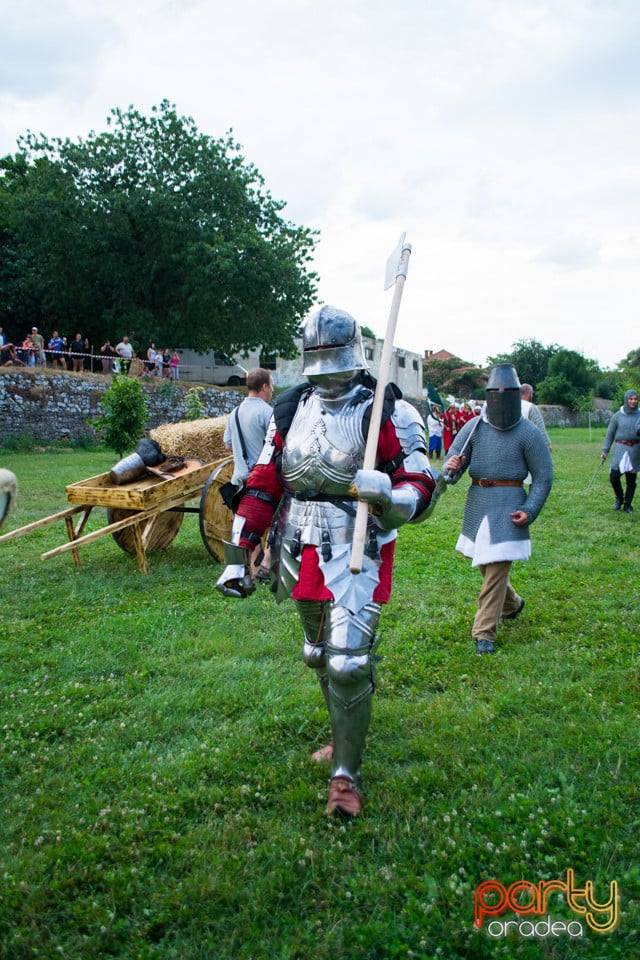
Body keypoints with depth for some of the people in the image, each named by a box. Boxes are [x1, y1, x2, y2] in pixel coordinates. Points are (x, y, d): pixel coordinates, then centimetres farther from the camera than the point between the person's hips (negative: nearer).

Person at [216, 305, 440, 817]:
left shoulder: (389, 412, -9)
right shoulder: (289, 409, 7)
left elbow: (421, 488, -13)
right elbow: (262, 485, 7)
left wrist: (388, 500, -37)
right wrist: (238, 554, 2)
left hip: (357, 554, -6)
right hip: (300, 553, 6)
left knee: (348, 662, -9)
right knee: (319, 654, 19)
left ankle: (347, 774, 8)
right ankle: (346, 733, 42)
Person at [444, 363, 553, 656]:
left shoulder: (528, 433, -6)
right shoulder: (474, 427, 2)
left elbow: (543, 477, -2)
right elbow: (454, 459, 0)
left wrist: (530, 510, -13)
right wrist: (451, 469, -25)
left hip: (508, 504, -5)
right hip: (477, 502, 5)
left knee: (496, 568, -7)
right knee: (484, 563, 18)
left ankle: (485, 634, 0)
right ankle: (513, 604, 45)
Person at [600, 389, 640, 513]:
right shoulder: (618, 416, 2)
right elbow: (609, 434, 7)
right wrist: (605, 451, 3)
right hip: (620, 448, -1)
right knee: (614, 476, -8)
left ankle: (627, 504, 20)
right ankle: (619, 498, 19)